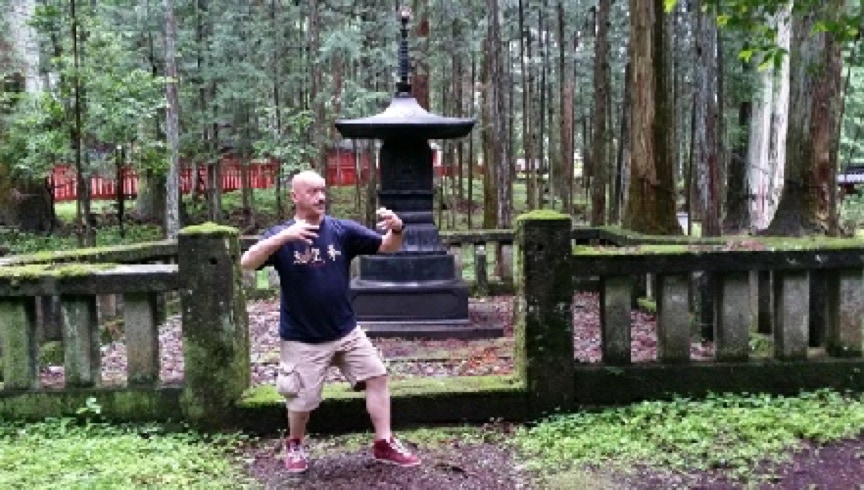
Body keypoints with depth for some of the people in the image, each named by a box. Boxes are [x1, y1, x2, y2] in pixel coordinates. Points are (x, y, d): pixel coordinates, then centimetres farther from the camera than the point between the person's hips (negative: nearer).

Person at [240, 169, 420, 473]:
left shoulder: (342, 230, -4)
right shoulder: (281, 236, -10)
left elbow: (388, 247, -5)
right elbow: (246, 263, -25)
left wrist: (396, 229, -29)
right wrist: (283, 237, -40)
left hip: (347, 331, 3)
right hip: (302, 339, -3)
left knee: (377, 376, 2)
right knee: (303, 399, 6)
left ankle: (384, 445, 15)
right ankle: (294, 445, 36)